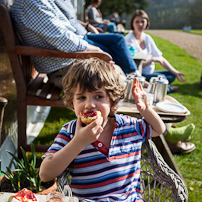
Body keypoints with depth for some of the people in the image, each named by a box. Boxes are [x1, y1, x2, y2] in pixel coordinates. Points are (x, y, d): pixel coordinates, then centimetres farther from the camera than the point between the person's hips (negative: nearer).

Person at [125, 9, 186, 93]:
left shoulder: (148, 38, 7)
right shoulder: (128, 40, -15)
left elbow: (160, 58, 10)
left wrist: (175, 72, 1)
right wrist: (152, 59, -16)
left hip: (149, 72, 8)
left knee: (171, 75, -3)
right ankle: (167, 88, 5)